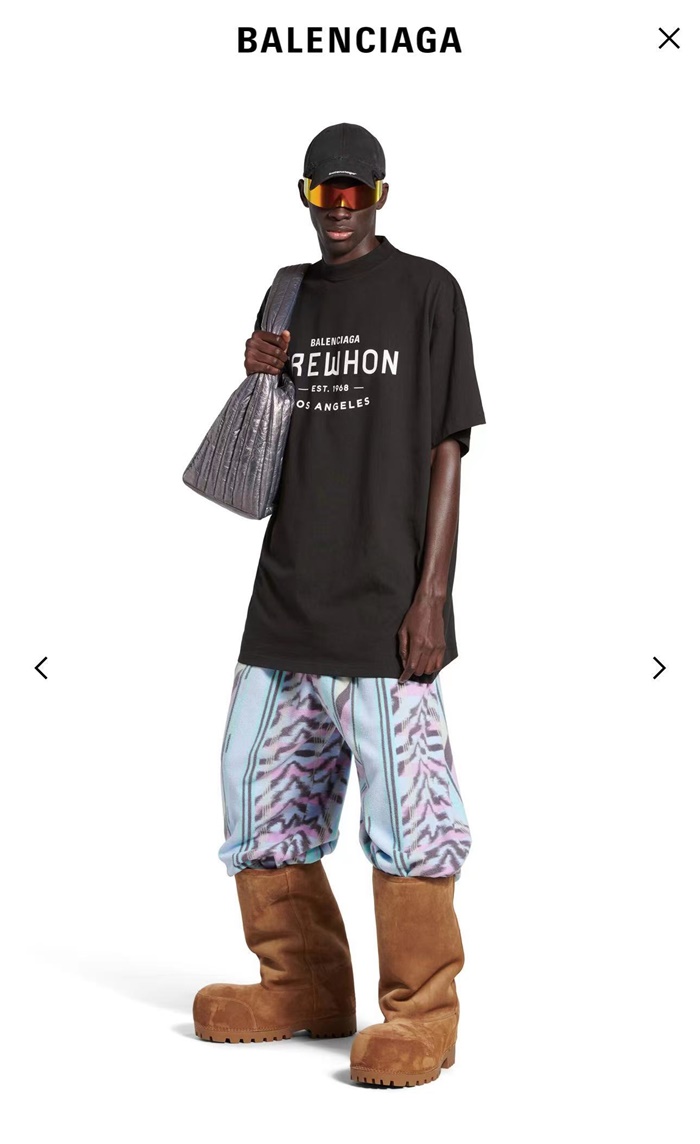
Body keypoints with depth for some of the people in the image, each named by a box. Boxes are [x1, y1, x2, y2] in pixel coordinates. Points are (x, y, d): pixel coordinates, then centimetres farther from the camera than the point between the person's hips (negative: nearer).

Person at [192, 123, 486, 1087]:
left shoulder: (425, 292, 0)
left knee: (402, 805, -6)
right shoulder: (288, 299, 14)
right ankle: (303, 986, 24)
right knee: (259, 793, 10)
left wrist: (431, 596, -12)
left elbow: (447, 450, -4)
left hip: (383, 607, -6)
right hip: (286, 601, 6)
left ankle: (421, 1015, 5)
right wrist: (257, 377, 0)